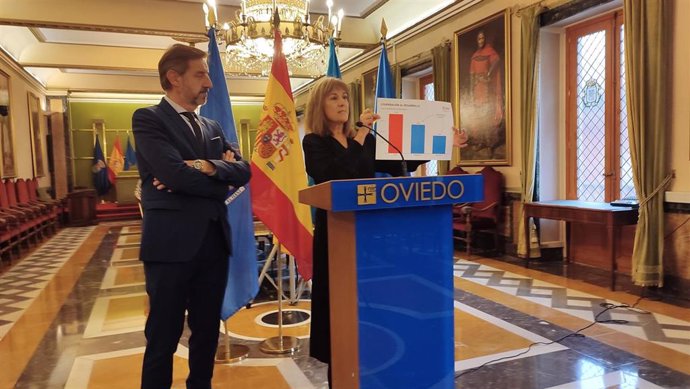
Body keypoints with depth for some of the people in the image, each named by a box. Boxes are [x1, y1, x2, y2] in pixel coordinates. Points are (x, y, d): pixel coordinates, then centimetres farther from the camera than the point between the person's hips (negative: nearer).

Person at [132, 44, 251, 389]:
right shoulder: (148, 119, -5)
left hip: (214, 240, 6)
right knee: (163, 338, 6)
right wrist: (219, 176, -4)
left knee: (207, 331, 17)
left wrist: (209, 166, -16)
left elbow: (243, 171, 2)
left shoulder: (212, 127, 16)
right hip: (171, 241, -6)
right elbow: (175, 173, -19)